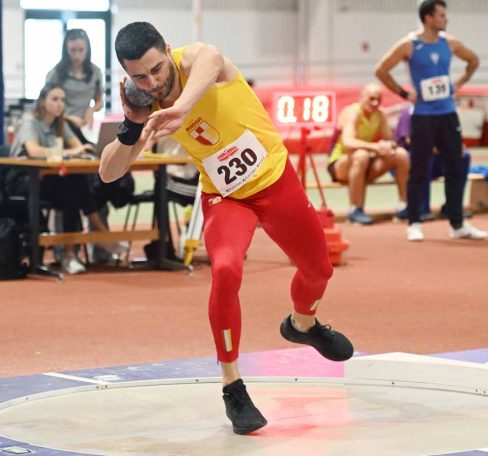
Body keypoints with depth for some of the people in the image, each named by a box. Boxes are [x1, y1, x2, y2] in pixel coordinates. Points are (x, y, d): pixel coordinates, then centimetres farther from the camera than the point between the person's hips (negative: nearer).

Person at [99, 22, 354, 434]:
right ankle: (232, 388, -15)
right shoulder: (148, 106, -12)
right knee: (225, 270, -28)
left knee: (318, 269, 17)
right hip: (225, 197, 1)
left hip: (276, 179, 0)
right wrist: (132, 127, -27)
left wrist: (181, 108, -75)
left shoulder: (195, 58, -25)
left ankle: (302, 324, 54)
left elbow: (210, 62, -54)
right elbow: (109, 173, -9)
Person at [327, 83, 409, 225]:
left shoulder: (379, 116, 1)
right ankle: (355, 210, -32)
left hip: (365, 169, 7)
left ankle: (404, 205, -3)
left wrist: (389, 146, -23)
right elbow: (348, 142, -35)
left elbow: (390, 140, 2)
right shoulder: (352, 113, -20)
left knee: (401, 154, -10)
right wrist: (374, 147, -45)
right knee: (361, 155, -39)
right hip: (340, 165, -7)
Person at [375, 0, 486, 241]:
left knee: (455, 170, 5)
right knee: (419, 173, -1)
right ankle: (413, 224, 7)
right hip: (423, 117, -4)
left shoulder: (449, 43, 4)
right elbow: (381, 71, -6)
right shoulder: (408, 45, -8)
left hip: (448, 115, 5)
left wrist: (458, 84, 11)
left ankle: (458, 225, 11)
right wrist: (404, 93, -7)